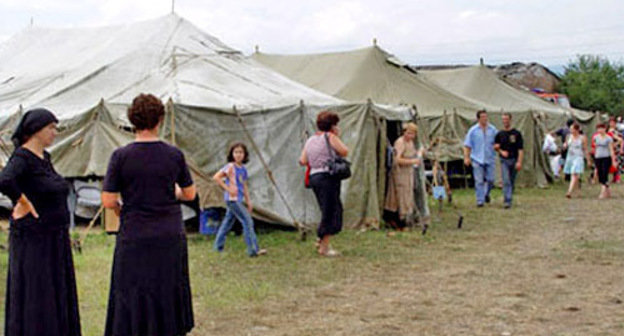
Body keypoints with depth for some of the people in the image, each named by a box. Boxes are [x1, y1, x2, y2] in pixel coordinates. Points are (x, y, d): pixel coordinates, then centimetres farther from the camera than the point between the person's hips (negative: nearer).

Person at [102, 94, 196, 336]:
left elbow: (108, 201, -9)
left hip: (134, 239, -2)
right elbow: (189, 194, 7)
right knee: (168, 296, 15)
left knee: (133, 300, 5)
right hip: (170, 238, 2)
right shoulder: (174, 155, -3)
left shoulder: (121, 156, -9)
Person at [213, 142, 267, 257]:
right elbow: (216, 177, -17)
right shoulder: (230, 167, -12)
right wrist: (228, 188, -19)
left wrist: (248, 201, 20)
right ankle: (253, 250, -10)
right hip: (232, 199, -8)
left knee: (228, 221, 15)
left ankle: (218, 247, 26)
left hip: (238, 200, 9)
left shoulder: (243, 169, 12)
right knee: (247, 221, -11)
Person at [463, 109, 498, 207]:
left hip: (489, 159, 2)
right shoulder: (473, 130, 1)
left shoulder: (492, 129, 6)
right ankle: (480, 200, 3)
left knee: (490, 180, 0)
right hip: (477, 159, -2)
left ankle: (486, 194, 29)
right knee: (479, 181, -4)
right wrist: (466, 157, -5)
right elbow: (467, 145, 2)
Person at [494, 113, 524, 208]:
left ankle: (508, 199, 24)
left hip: (514, 160, 0)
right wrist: (501, 151, -6)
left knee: (512, 182, 9)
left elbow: (520, 149, -4)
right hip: (504, 161, 0)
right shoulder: (499, 134, 5)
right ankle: (507, 201, -15)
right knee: (506, 181, -12)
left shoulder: (516, 133, 0)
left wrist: (519, 162, -14)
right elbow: (495, 147, 16)